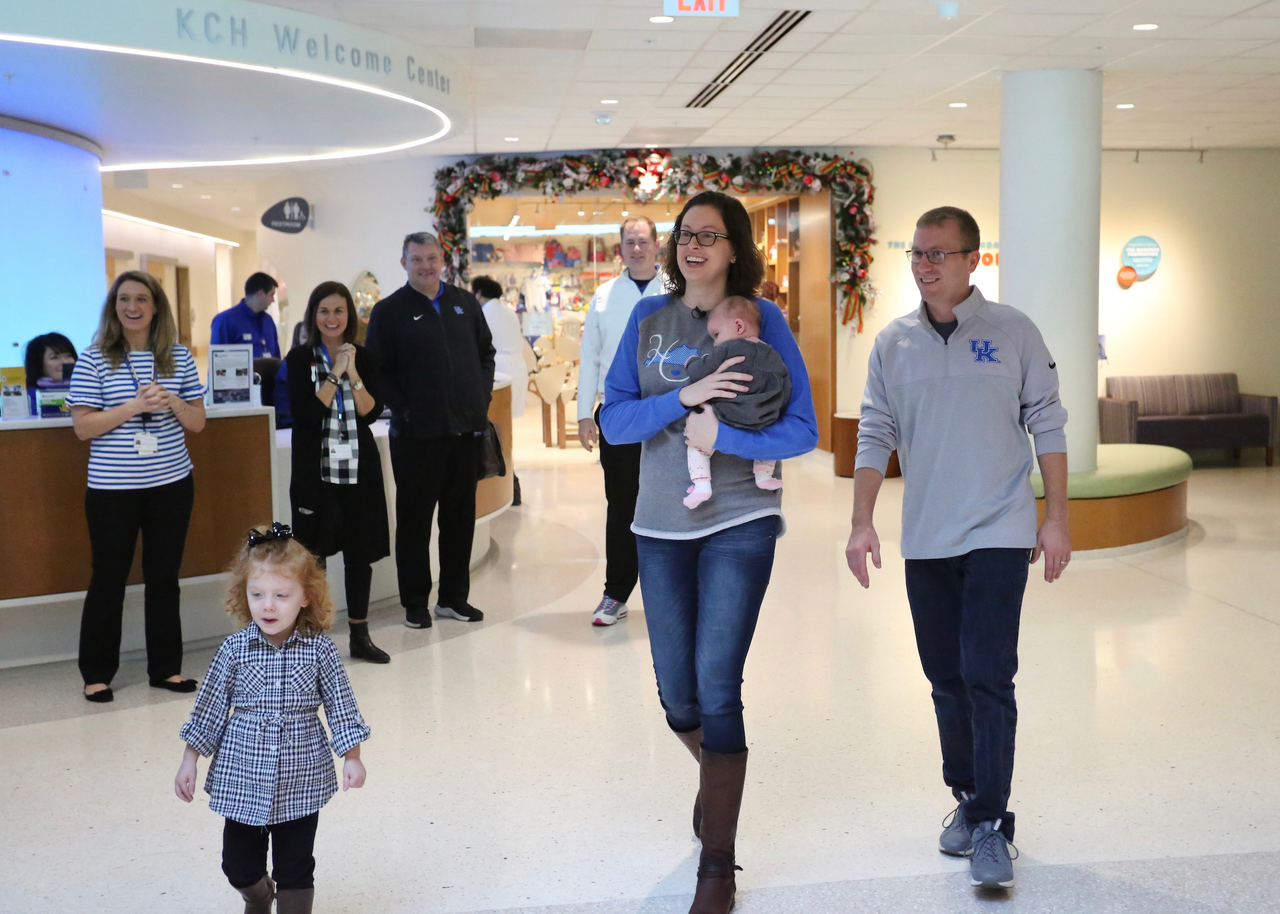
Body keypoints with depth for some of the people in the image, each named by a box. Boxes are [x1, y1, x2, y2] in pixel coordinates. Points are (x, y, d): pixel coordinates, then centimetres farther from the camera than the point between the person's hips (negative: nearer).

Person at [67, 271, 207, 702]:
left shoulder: (179, 357, 4)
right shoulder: (94, 360, -4)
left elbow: (198, 422, 6)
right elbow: (82, 426, -8)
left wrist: (173, 402, -15)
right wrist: (134, 406, -19)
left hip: (171, 484, 3)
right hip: (112, 489, -2)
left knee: (164, 576, 10)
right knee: (108, 578, 6)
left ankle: (166, 668, 21)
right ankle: (96, 674, 18)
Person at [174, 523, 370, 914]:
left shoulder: (319, 650, -9)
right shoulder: (235, 650, -7)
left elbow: (340, 705, -1)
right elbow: (210, 707, 1)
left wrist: (352, 757, -3)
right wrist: (189, 761, 3)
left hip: (301, 778, -2)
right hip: (242, 777, 2)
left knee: (295, 866, 6)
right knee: (240, 865, 16)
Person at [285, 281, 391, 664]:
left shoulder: (363, 358, 7)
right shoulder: (300, 358, 0)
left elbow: (372, 412, -3)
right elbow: (305, 413, -12)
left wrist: (353, 374, -13)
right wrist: (335, 374, -14)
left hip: (360, 468, 3)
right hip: (316, 470, -2)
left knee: (360, 552, 7)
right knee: (314, 554, 0)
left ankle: (360, 635, 18)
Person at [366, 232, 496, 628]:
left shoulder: (465, 303, 11)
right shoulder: (389, 311, 0)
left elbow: (486, 353, 17)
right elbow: (379, 372, -3)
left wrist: (482, 398, 6)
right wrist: (404, 411, -11)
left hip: (466, 429, 4)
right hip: (417, 433, -4)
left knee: (461, 517, 10)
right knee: (415, 519, 4)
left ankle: (454, 597, 21)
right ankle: (415, 602, 14)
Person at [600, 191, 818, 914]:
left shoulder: (763, 319, -3)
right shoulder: (650, 317, 5)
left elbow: (802, 431, -6)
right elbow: (614, 421, -3)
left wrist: (720, 436, -17)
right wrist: (681, 399, -18)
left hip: (739, 523, -3)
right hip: (662, 526, 3)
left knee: (717, 688, -7)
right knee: (678, 697, 11)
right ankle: (717, 777, 44)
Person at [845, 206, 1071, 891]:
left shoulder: (1012, 332, -1)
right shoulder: (893, 344, 6)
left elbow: (1047, 426, 2)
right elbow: (875, 436, 7)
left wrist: (1057, 518, -2)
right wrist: (862, 523, 0)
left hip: (999, 534, -3)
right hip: (925, 539, 3)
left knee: (986, 677, -9)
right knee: (947, 681, 11)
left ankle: (991, 824, 1)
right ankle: (967, 799, 27)